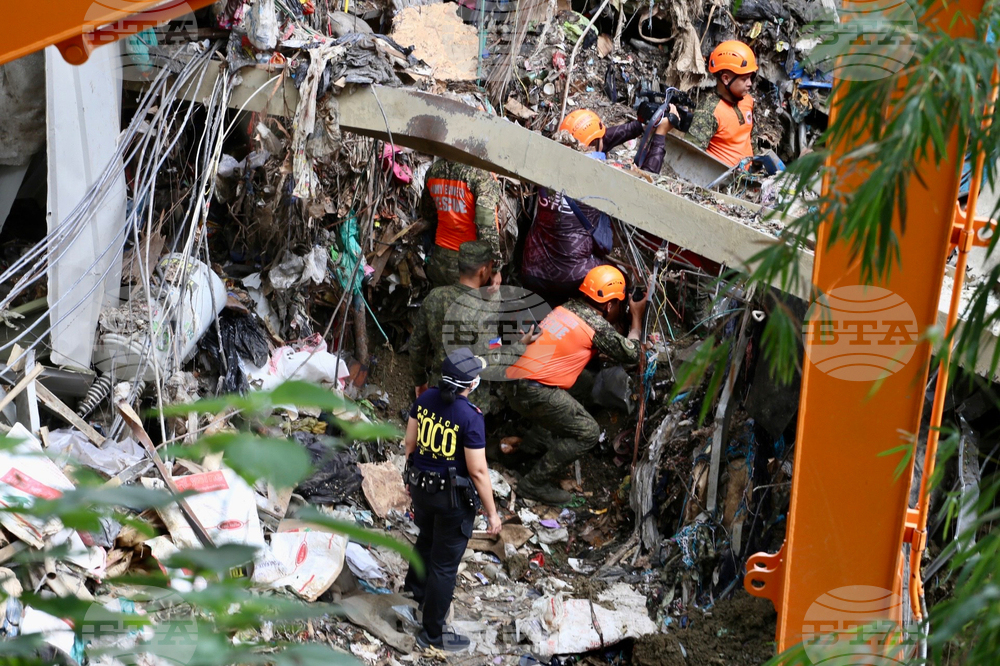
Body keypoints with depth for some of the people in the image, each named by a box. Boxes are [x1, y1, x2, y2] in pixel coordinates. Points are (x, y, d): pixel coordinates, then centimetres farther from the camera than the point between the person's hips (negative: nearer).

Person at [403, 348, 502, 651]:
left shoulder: (426, 398, -8)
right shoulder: (470, 417, -27)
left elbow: (411, 442, 4)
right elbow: (478, 471, -22)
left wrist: (411, 478, 21)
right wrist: (492, 512, -11)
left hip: (421, 486, 7)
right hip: (453, 498, -7)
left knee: (427, 538, 33)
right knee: (445, 563, 7)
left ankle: (416, 589, 59)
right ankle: (433, 633, 19)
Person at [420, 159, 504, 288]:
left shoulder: (434, 170, 1)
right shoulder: (483, 175, -20)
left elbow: (426, 213, 17)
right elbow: (488, 225, -22)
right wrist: (494, 267, -15)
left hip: (439, 259, 6)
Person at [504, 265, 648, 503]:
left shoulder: (568, 307, 12)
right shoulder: (596, 323, -9)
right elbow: (630, 353, 2)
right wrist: (637, 317, 12)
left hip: (515, 383, 9)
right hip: (535, 393, -9)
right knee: (588, 434, -1)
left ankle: (534, 439, 33)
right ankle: (535, 484, -2)